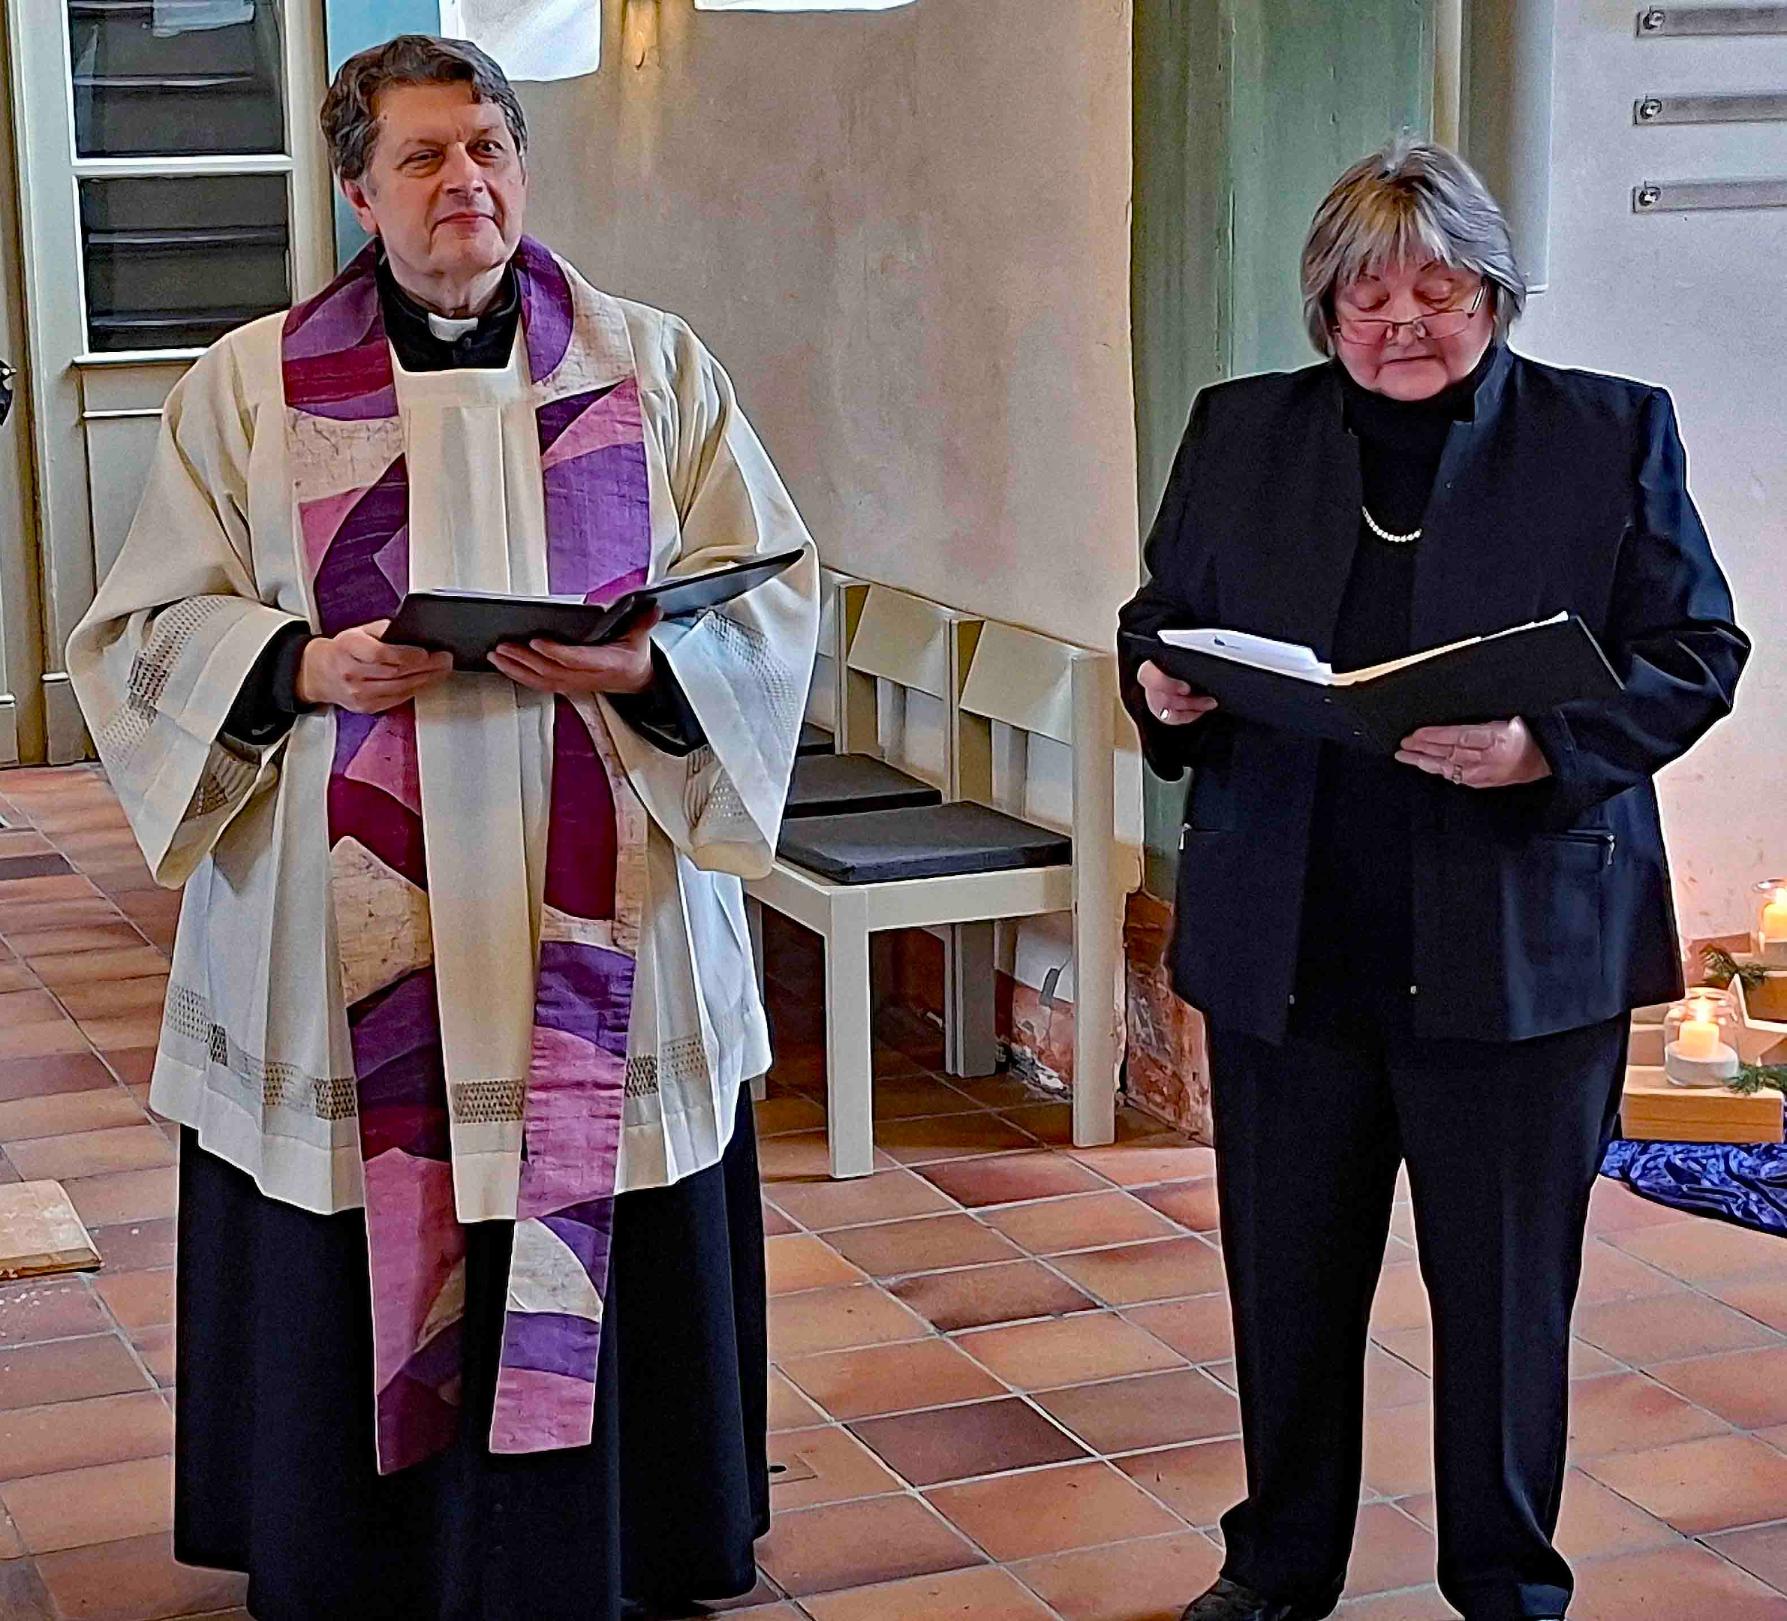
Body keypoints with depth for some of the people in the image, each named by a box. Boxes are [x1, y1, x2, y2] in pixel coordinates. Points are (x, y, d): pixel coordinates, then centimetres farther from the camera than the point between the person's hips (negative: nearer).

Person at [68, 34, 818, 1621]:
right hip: (346, 947, 0)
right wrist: (303, 670, -16)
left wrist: (646, 667, -16)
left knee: (597, 1296, 5)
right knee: (358, 1300, 5)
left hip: (594, 940, 1)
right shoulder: (252, 387, 5)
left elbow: (777, 598, 4)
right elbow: (144, 632, 4)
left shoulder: (656, 370, 6)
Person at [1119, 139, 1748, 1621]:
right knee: (1286, 1281, 14)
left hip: (1523, 953, -2)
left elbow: (1696, 652, -3)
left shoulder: (1612, 435, 0)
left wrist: (1547, 748, -20)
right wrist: (1164, 693, -9)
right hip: (1286, 946, 3)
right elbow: (1163, 622, 15)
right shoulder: (1239, 433, 8)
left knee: (1506, 1289, 8)